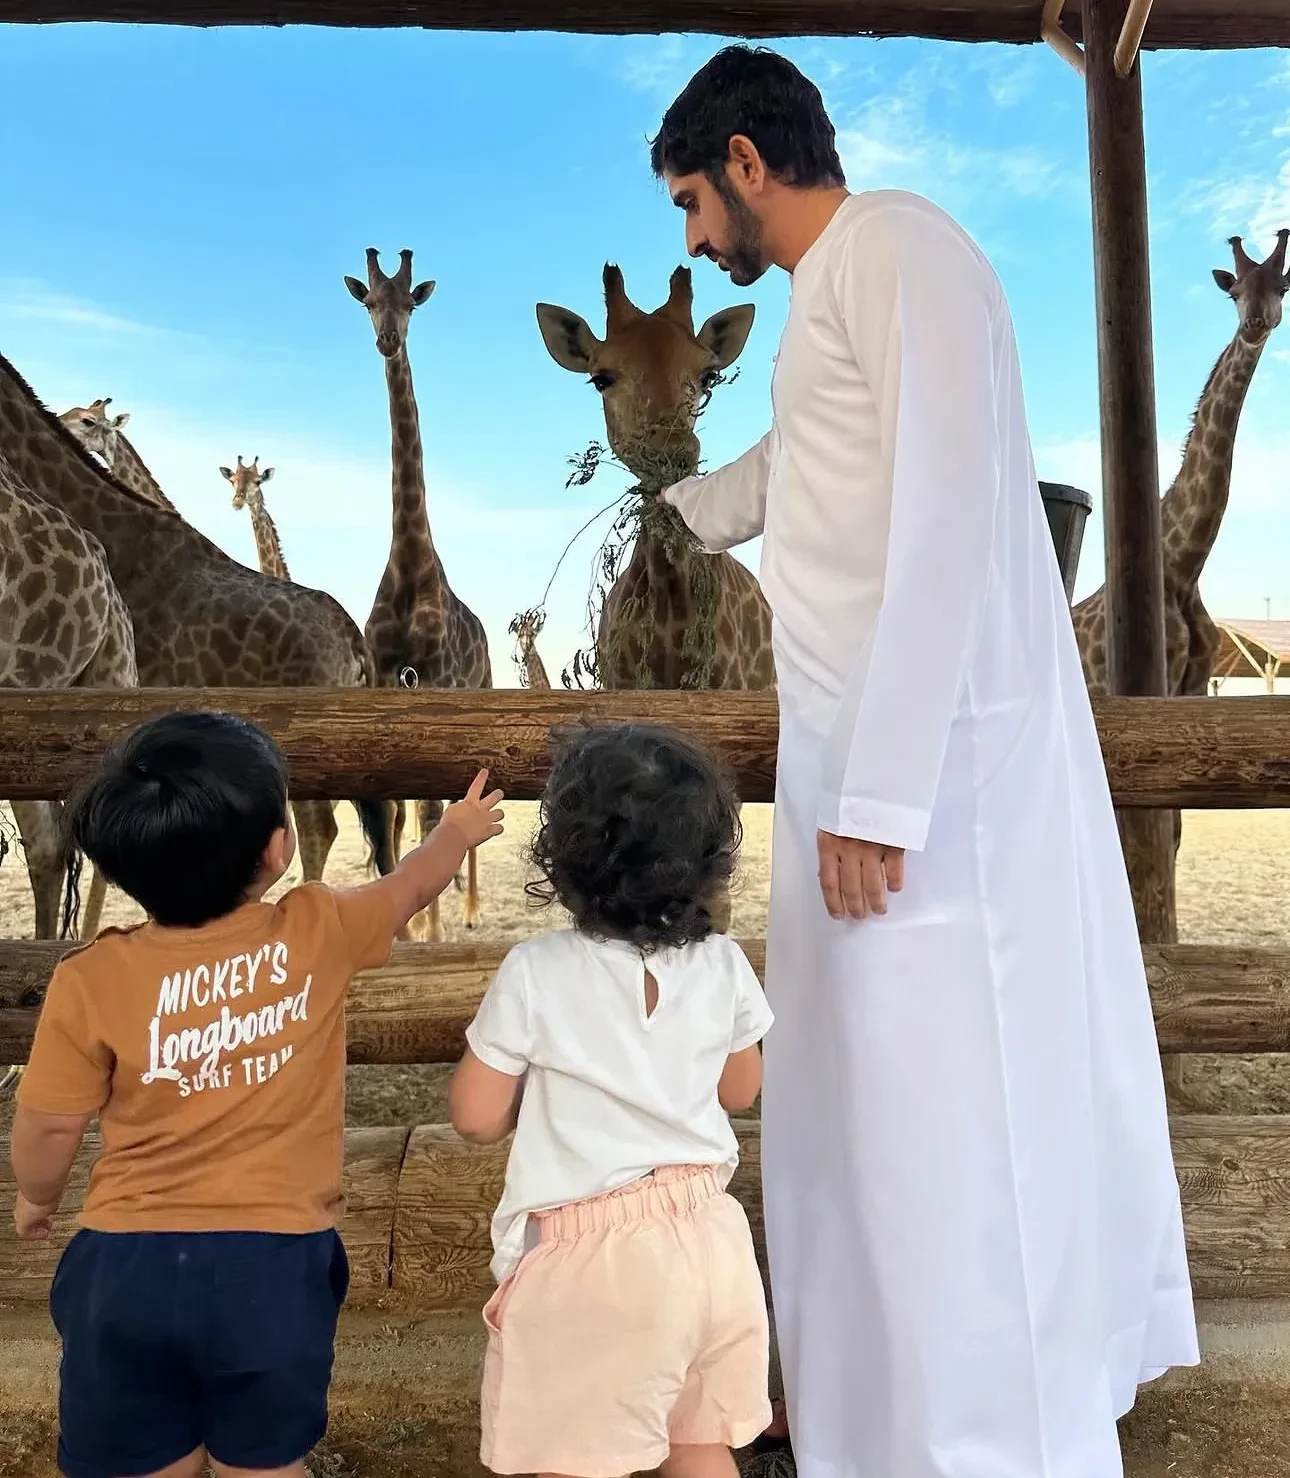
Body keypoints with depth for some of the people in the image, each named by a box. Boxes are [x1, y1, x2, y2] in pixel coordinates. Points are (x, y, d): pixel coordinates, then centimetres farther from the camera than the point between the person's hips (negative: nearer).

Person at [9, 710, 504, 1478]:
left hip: (130, 1266, 1)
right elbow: (411, 884, 7)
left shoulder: (90, 981, -12)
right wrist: (459, 831, 28)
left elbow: (48, 1130, -1)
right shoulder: (320, 932, -12)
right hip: (272, 1263, 0)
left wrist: (38, 1198, 22)